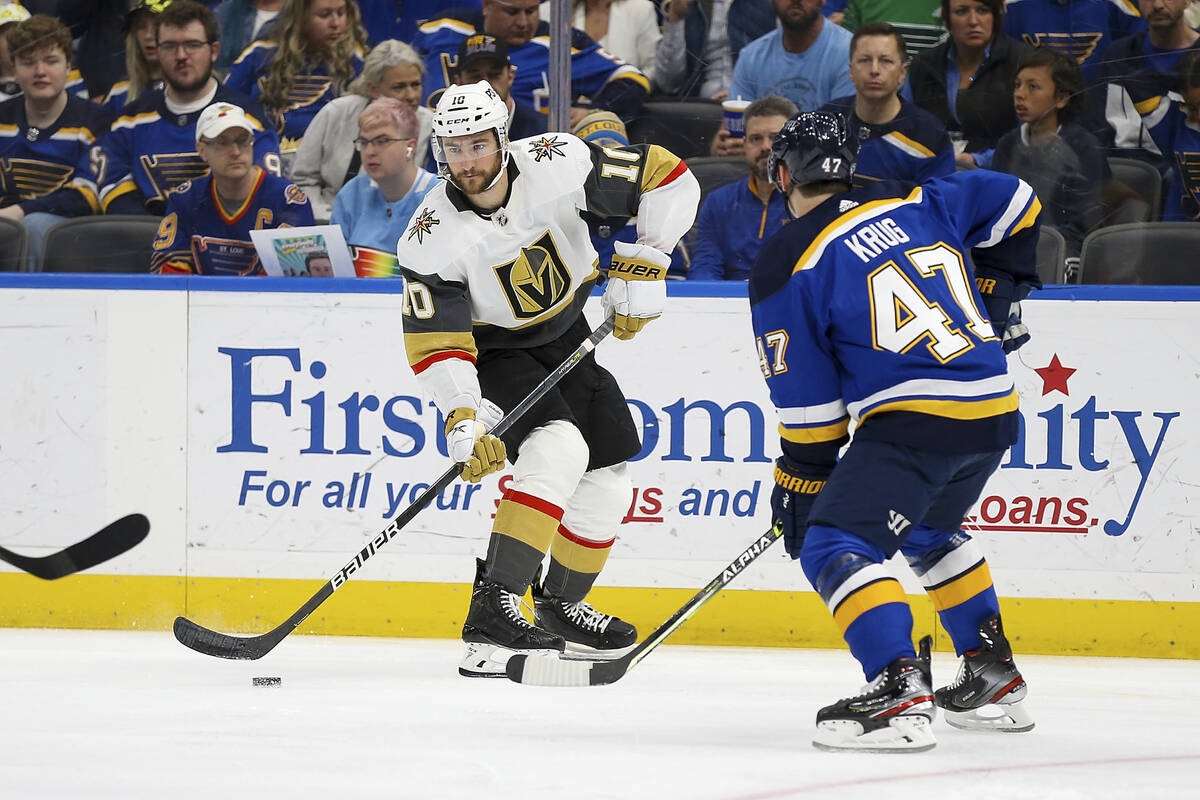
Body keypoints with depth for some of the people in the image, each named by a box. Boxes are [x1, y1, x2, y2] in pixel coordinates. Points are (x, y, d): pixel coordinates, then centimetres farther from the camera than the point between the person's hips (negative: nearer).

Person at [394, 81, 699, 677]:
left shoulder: (555, 166, -24)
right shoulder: (431, 240, -27)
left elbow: (667, 180, -17)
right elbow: (437, 346, -27)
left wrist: (642, 266, -19)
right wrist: (463, 424, -38)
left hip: (567, 336, 5)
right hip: (495, 353, -5)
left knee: (607, 482, 5)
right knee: (558, 448, -29)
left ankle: (561, 607, 27)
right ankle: (492, 609, -36)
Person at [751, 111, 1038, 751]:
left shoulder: (787, 265, -2)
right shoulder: (914, 204, 14)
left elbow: (808, 402, -1)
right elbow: (1013, 201, 23)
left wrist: (800, 485, 10)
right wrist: (998, 295, 32)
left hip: (914, 418, -8)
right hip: (995, 410, 8)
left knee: (834, 546, -9)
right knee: (929, 531, 31)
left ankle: (898, 692, -28)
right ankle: (994, 677, 34)